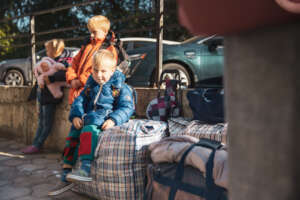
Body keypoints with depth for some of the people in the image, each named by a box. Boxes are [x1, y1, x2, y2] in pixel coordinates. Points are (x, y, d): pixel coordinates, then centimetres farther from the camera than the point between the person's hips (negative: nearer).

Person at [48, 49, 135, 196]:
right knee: (73, 133, -10)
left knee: (89, 129, -34)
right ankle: (66, 176, -1)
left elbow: (127, 107, -10)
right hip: (88, 118, 7)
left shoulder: (120, 87, -1)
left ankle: (86, 169, -40)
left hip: (105, 121, -7)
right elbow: (79, 101, 14)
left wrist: (113, 120, -27)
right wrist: (76, 116, -7)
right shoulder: (90, 85, 18)